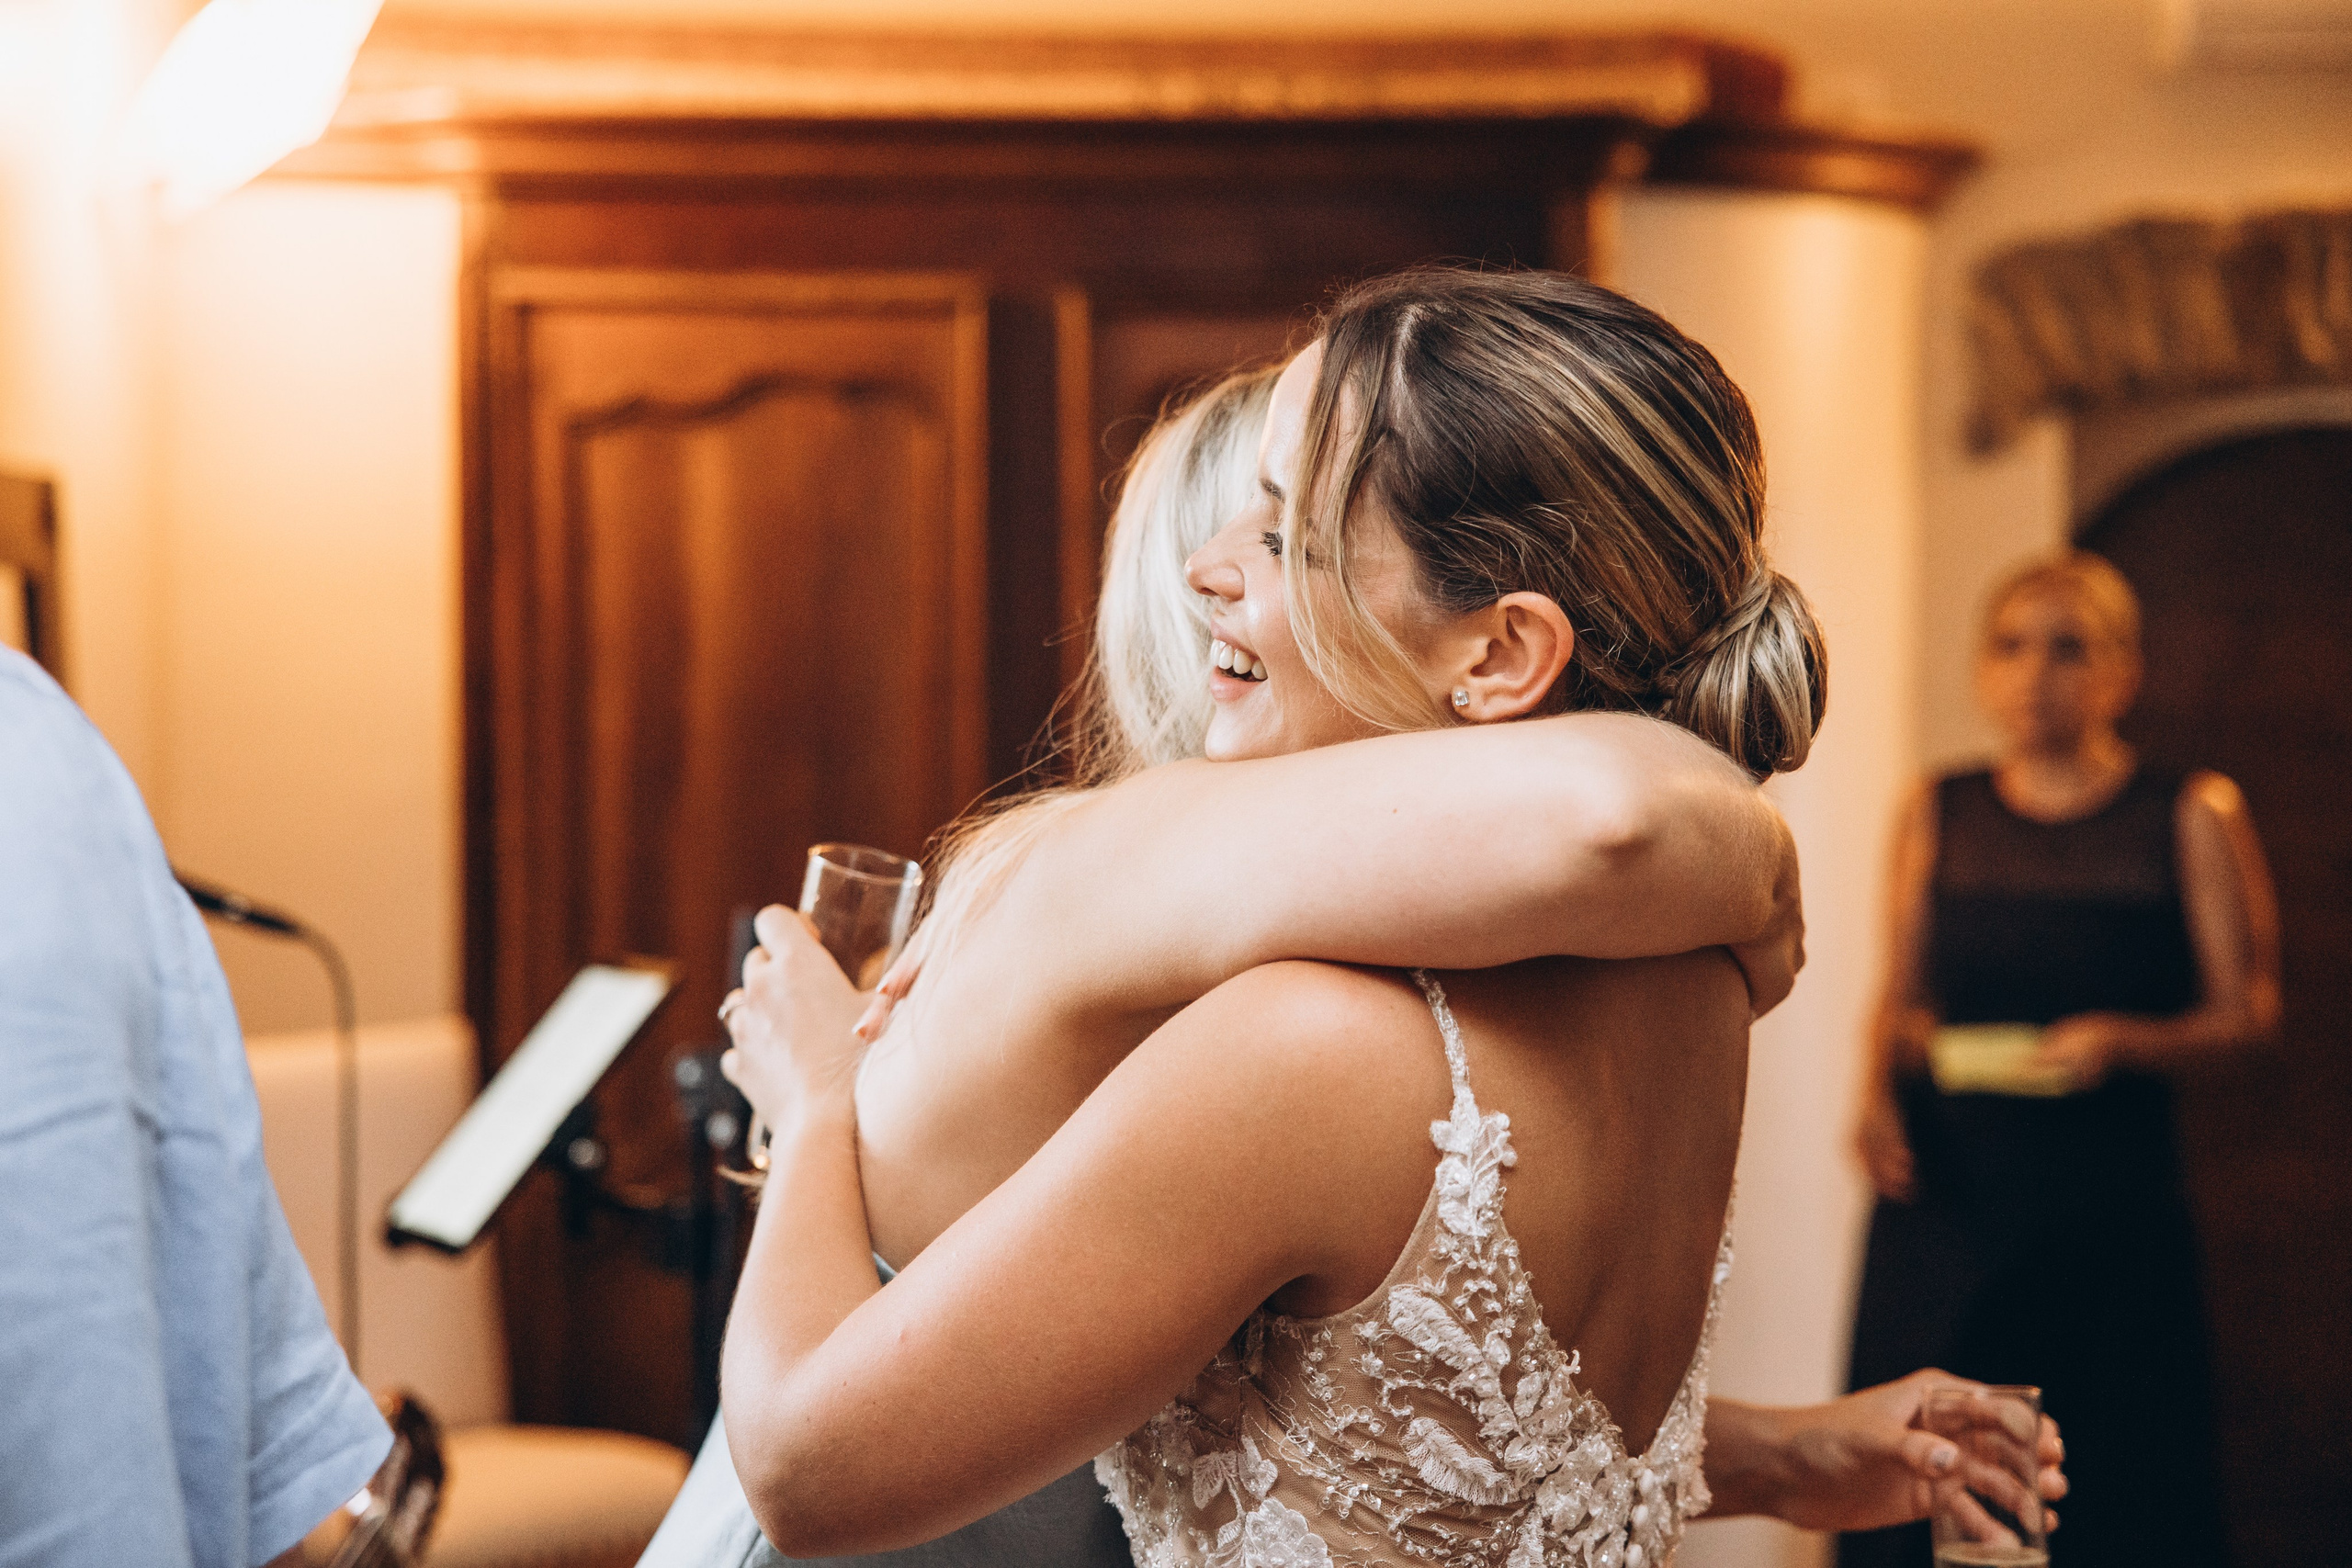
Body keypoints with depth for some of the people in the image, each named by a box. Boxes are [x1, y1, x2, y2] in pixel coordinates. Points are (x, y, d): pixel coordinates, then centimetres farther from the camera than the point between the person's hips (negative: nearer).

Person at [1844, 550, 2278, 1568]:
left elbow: (2247, 1007, 2)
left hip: (2112, 1191, -2)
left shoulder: (2190, 816, 0)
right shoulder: (1940, 814, 9)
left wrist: (2126, 1041, -15)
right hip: (1946, 1188, 2)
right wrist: (1879, 1090, -5)